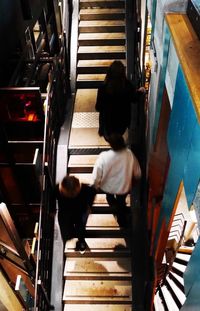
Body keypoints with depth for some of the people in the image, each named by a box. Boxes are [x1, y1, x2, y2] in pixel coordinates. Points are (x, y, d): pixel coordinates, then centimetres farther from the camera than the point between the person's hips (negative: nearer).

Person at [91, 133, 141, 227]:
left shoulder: (103, 157, -34)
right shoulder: (130, 154, -27)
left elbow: (96, 176, -23)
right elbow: (137, 173, -12)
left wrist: (96, 186, -1)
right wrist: (132, 179, 10)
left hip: (108, 187, -1)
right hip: (124, 186, 1)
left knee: (109, 196, 37)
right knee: (121, 203, 32)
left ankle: (112, 202, 69)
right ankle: (122, 222, 55)